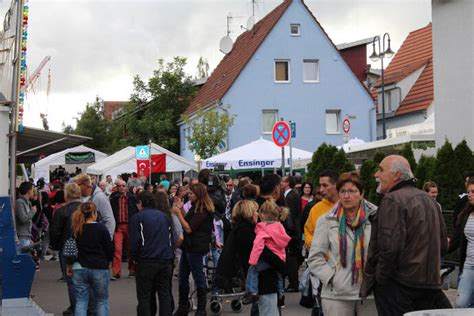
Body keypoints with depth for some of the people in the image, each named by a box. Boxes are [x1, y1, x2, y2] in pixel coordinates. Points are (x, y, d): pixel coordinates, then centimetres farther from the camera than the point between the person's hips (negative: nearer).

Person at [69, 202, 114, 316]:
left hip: (79, 269, 3)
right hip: (99, 269, -2)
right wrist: (107, 261, 15)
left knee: (81, 302, 7)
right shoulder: (101, 228, -9)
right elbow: (110, 248, -5)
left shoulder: (75, 229, 1)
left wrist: (70, 266, 21)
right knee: (102, 301, 11)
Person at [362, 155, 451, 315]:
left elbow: (389, 248, -23)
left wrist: (378, 279, -11)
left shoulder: (392, 200, -14)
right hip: (431, 283, 8)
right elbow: (443, 245, 18)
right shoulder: (429, 199, 14)